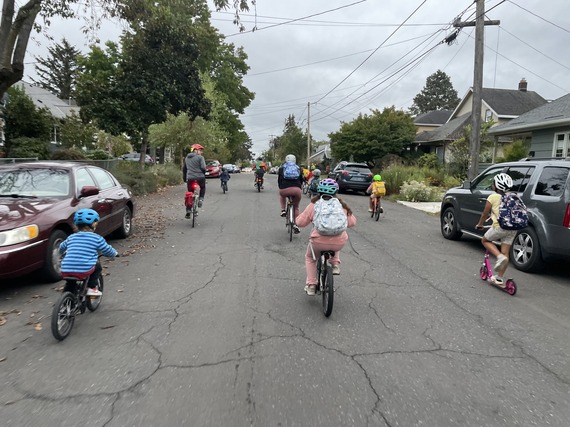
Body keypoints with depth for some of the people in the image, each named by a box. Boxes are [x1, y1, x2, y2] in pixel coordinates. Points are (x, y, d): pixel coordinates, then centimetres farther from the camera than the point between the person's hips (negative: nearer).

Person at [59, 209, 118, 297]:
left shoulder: (71, 237, 17)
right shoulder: (97, 238, 4)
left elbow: (61, 249, 35)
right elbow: (109, 251, 11)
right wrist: (115, 253, 33)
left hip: (65, 271, 5)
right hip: (84, 270, -4)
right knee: (97, 267, 23)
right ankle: (92, 288, 14)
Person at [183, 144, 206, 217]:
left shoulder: (187, 158, 16)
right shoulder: (200, 157, -4)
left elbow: (184, 169, 21)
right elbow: (203, 167, -13)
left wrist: (185, 178, 30)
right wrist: (203, 174, 5)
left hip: (190, 178, 4)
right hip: (200, 177, -4)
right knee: (203, 188, 28)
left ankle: (188, 211, 6)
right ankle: (200, 199, 6)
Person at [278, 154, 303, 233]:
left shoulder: (282, 168, 21)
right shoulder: (298, 168, 23)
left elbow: (279, 180, 22)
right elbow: (301, 180, 26)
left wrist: (280, 188, 38)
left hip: (285, 189, -1)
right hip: (297, 190, 1)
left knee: (281, 194, 38)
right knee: (296, 207, 22)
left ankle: (283, 210, 23)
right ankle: (296, 224, 12)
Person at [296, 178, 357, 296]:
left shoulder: (314, 204, -1)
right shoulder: (341, 205, 5)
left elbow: (301, 222, 3)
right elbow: (352, 222, 12)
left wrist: (298, 218, 26)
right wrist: (348, 211, 30)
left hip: (319, 241, -2)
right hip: (339, 243, 2)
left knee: (310, 258, 29)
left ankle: (311, 285, 23)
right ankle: (335, 264, 22)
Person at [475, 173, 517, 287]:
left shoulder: (493, 197, 2)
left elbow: (485, 214, 6)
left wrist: (479, 224, 21)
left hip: (500, 226, -6)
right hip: (513, 228, 6)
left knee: (485, 240, 19)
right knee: (505, 253, 10)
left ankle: (500, 257, -4)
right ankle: (499, 279, 15)